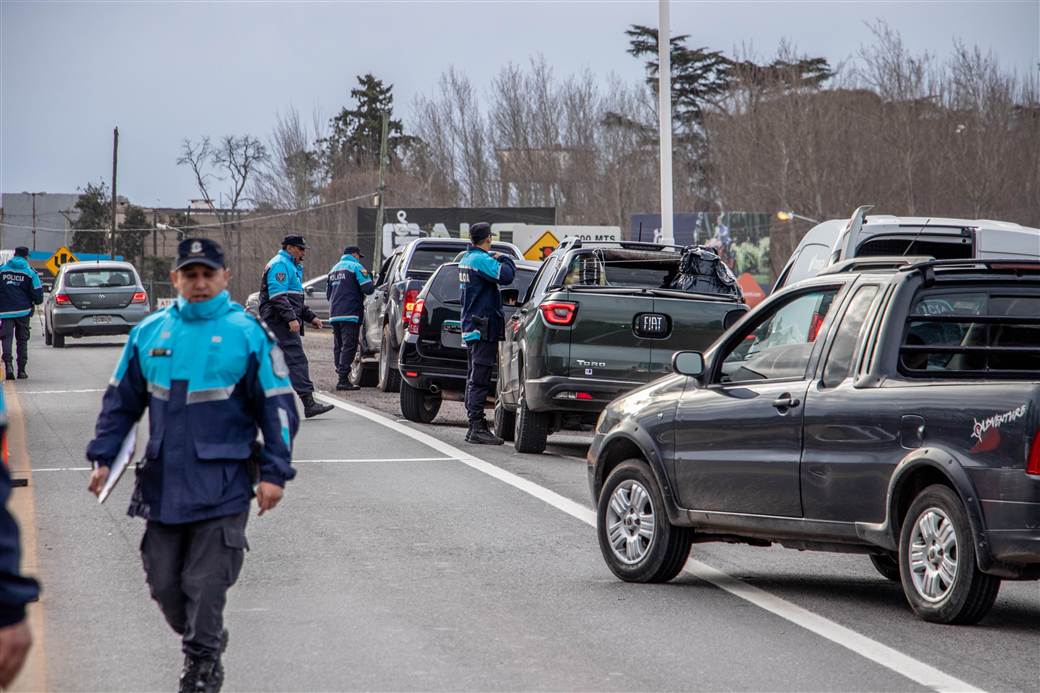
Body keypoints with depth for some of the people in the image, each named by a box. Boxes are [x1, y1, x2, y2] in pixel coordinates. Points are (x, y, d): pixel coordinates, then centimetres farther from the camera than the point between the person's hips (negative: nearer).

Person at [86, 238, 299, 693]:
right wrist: (103, 457, 9)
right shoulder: (149, 333, 8)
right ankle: (205, 641, 32)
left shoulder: (249, 334, -3)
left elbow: (277, 407, 0)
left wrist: (274, 472, -5)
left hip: (223, 486, -4)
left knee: (206, 583, -4)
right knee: (163, 582, 8)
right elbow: (121, 401, 16)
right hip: (162, 481, 4)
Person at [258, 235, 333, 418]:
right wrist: (291, 318, -26)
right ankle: (309, 403, -22)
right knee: (296, 360, -16)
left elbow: (296, 300, 33)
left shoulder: (291, 266, 26)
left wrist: (310, 317, 24)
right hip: (280, 321, -11)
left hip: (282, 323, 11)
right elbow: (277, 296, -20)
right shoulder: (280, 265, -8)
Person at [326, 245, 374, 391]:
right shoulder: (356, 267, -4)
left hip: (334, 314, 8)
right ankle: (343, 379, -17)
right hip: (350, 313, -8)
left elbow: (328, 292, 27)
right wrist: (372, 285, 9)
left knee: (338, 346, 12)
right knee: (349, 346, -10)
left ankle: (342, 376, 13)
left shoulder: (334, 269, 21)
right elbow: (367, 288, -12)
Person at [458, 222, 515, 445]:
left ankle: (475, 426, 17)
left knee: (474, 379, 13)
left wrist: (498, 260, 2)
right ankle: (477, 428, -11)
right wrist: (504, 259, -9)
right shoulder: (481, 260, -15)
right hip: (484, 329, -10)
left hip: (470, 327, 10)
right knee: (479, 380, -10)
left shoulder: (466, 259, 15)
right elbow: (505, 276, -27)